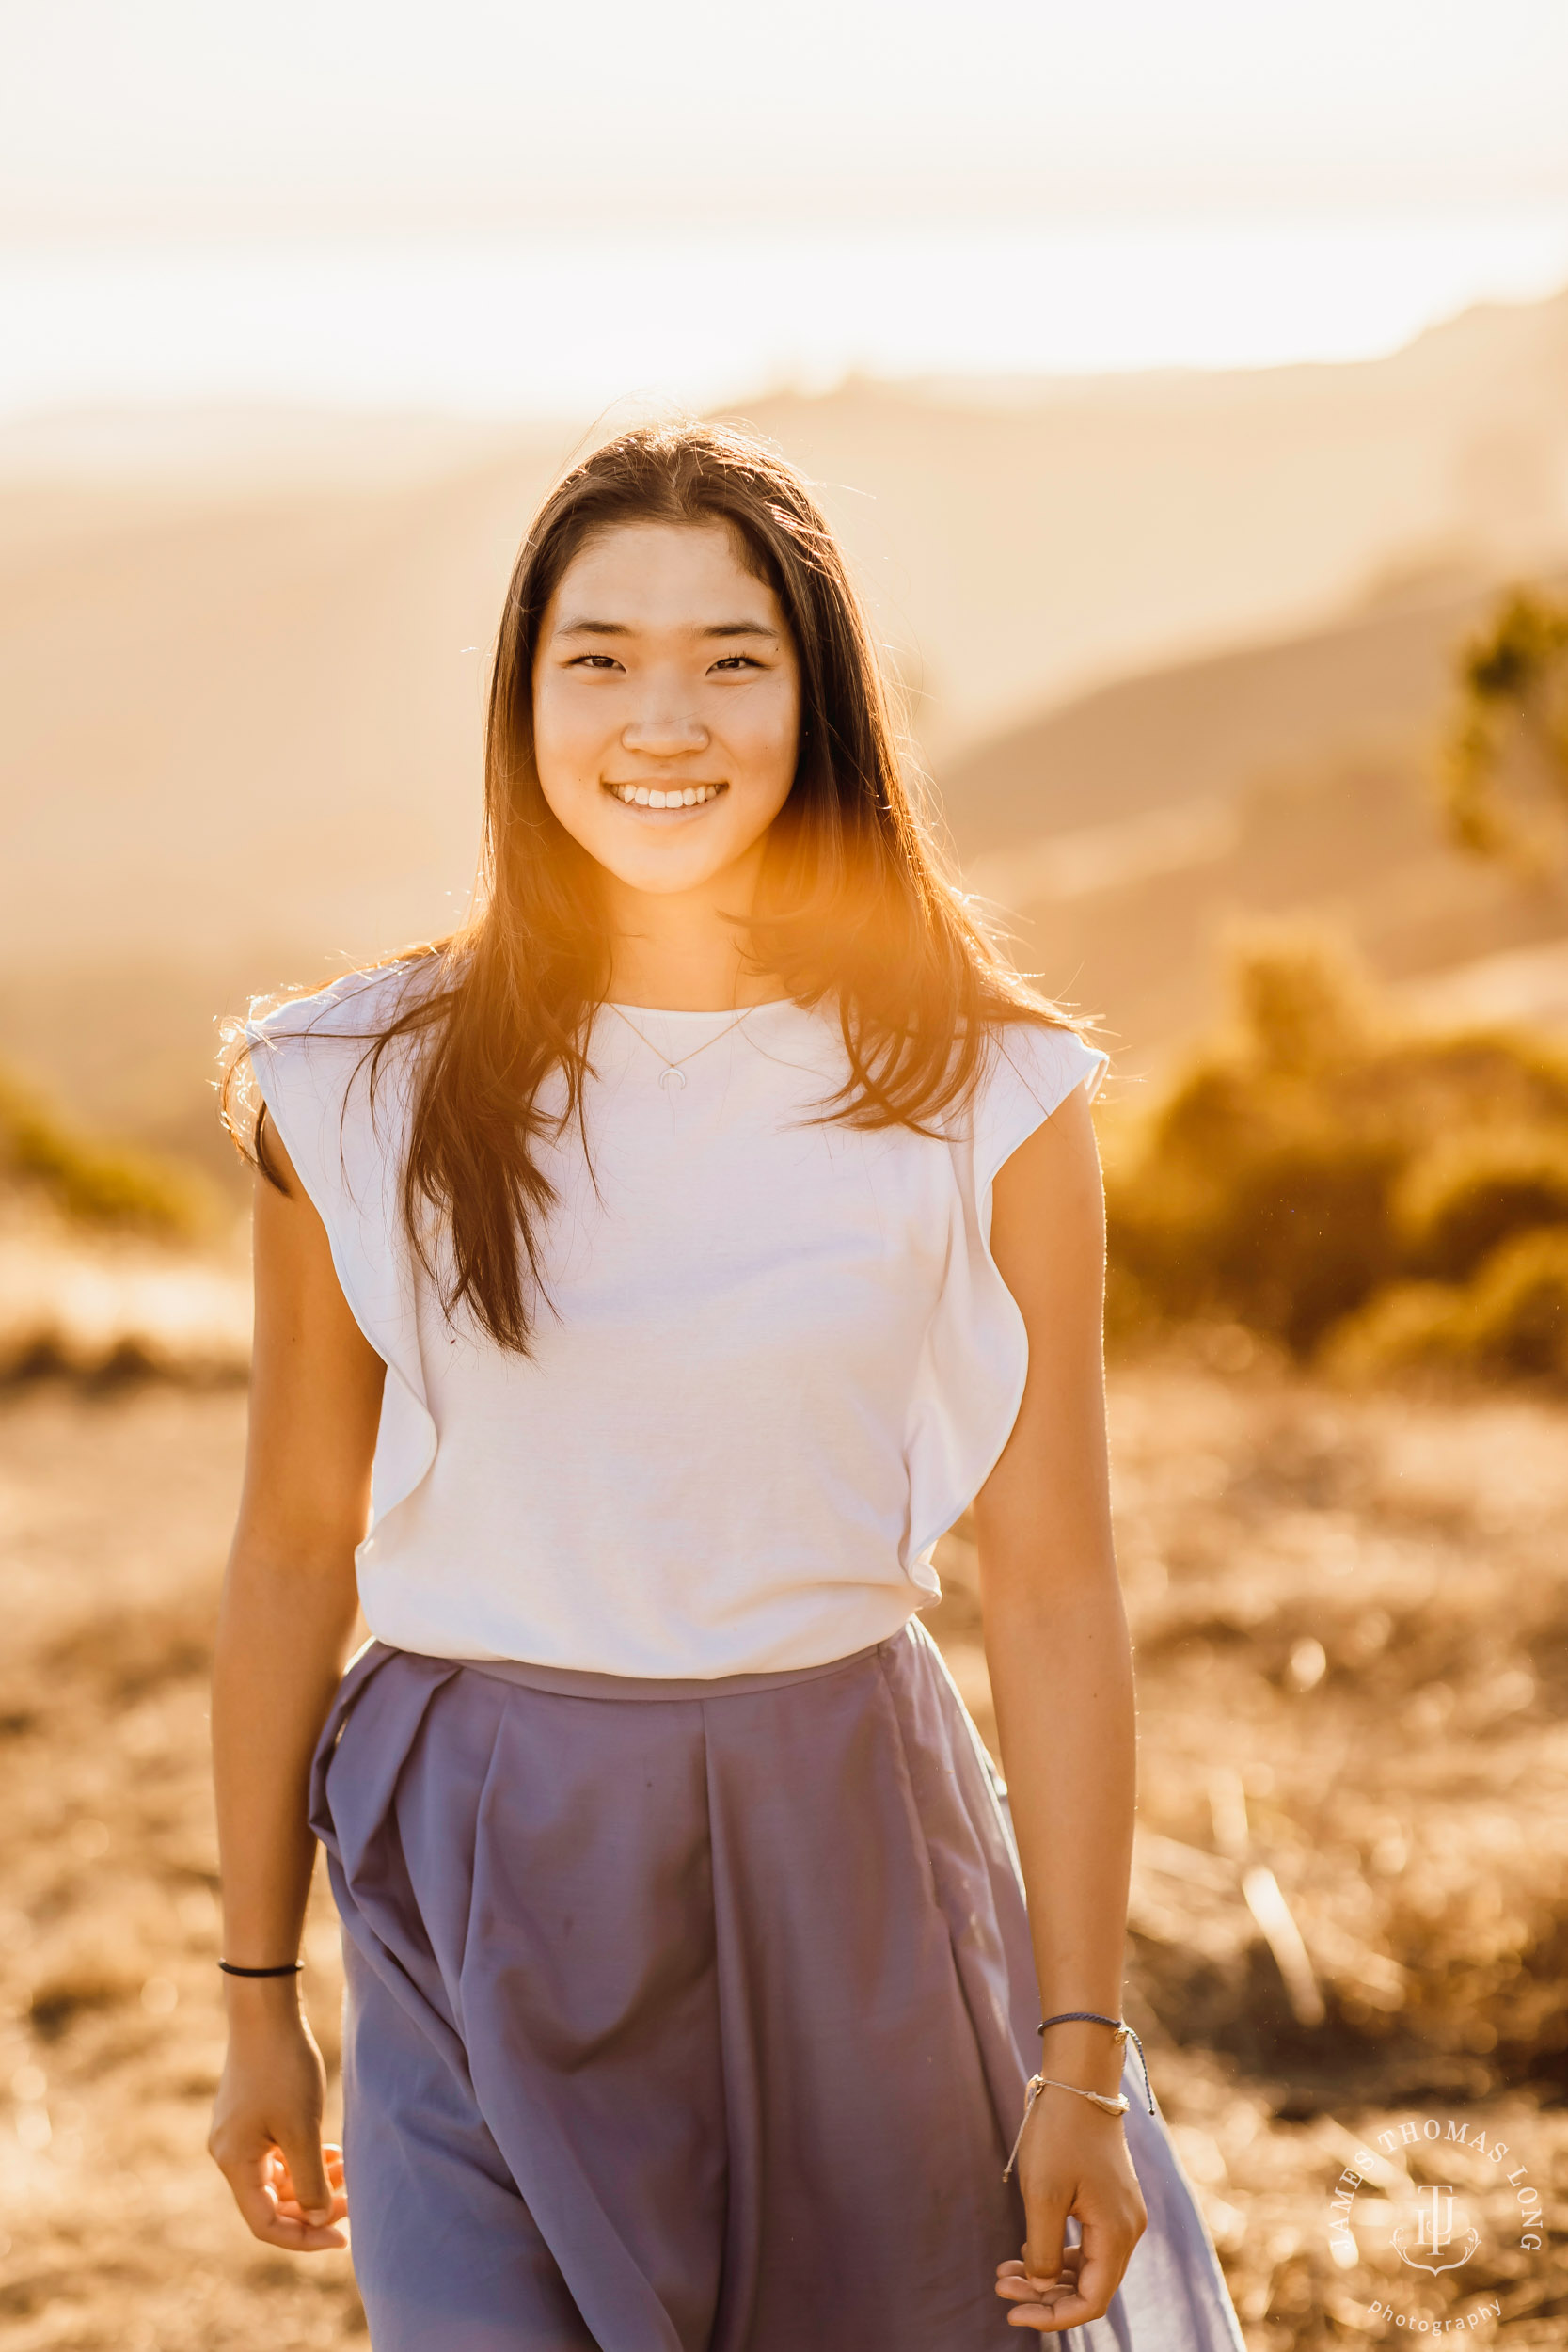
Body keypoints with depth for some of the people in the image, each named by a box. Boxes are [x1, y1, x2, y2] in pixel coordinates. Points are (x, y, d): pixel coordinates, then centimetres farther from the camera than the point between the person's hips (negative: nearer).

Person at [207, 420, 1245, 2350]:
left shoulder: (985, 1102, -6)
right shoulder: (367, 1093, -4)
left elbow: (1051, 1590, -4)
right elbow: (292, 1553, 3)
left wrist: (1080, 2054, -4)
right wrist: (257, 1998, 8)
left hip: (845, 1866, 0)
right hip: (484, 1898, 0)